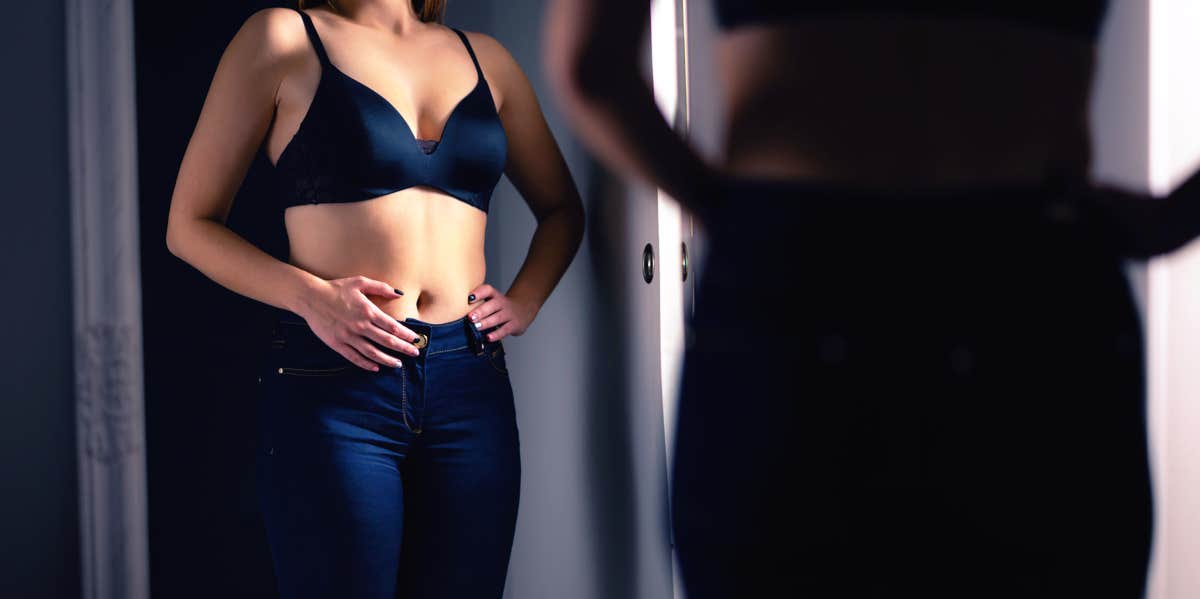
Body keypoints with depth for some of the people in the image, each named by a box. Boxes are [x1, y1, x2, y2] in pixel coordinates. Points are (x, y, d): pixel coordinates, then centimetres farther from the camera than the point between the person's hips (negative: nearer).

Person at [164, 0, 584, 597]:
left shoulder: (484, 57, 13)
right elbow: (189, 225, 1)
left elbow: (561, 209, 25)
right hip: (332, 389, -4)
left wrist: (524, 301, 5)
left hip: (472, 388, 4)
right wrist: (310, 296, -14)